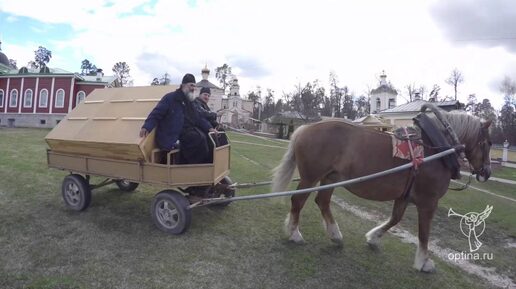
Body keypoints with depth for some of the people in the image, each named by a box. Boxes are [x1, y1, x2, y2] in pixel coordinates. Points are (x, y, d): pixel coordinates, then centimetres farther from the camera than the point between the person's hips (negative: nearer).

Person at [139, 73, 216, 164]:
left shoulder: (189, 102, 22)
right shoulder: (170, 97, -4)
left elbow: (198, 117, 22)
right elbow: (156, 113, -9)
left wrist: (209, 128, 7)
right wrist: (147, 127, -23)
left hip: (187, 131, 9)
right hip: (172, 137, -9)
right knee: (199, 139, -25)